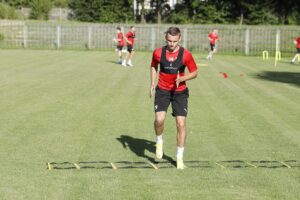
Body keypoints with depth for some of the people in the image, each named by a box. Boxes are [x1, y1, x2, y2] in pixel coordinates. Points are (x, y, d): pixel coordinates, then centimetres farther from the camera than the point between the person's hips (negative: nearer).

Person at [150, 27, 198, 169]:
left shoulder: (186, 55, -11)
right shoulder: (158, 53, -6)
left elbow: (194, 73, -2)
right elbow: (153, 66, 14)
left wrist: (182, 79, -20)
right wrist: (152, 84, 7)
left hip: (180, 92, 0)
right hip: (162, 90, 1)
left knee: (181, 123, -5)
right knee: (159, 120, -19)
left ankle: (179, 158, 10)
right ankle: (159, 141, 15)